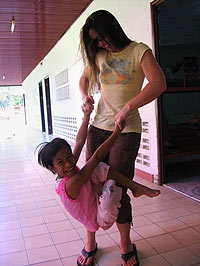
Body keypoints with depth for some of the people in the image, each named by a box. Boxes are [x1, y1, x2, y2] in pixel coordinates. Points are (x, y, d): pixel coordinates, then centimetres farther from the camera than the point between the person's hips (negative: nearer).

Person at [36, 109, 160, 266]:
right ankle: (136, 187, -4)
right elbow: (97, 157, -33)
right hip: (103, 220, -8)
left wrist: (87, 114, -7)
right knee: (110, 186, -35)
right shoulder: (71, 184, -33)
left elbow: (80, 141, -7)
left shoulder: (70, 172, -9)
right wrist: (117, 132, -29)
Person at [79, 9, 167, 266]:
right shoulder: (99, 55, 13)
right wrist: (85, 97, 7)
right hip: (98, 126, 5)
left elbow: (159, 83, -17)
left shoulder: (139, 51, -3)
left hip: (126, 129, -5)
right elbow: (84, 78, 29)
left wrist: (127, 107, -24)